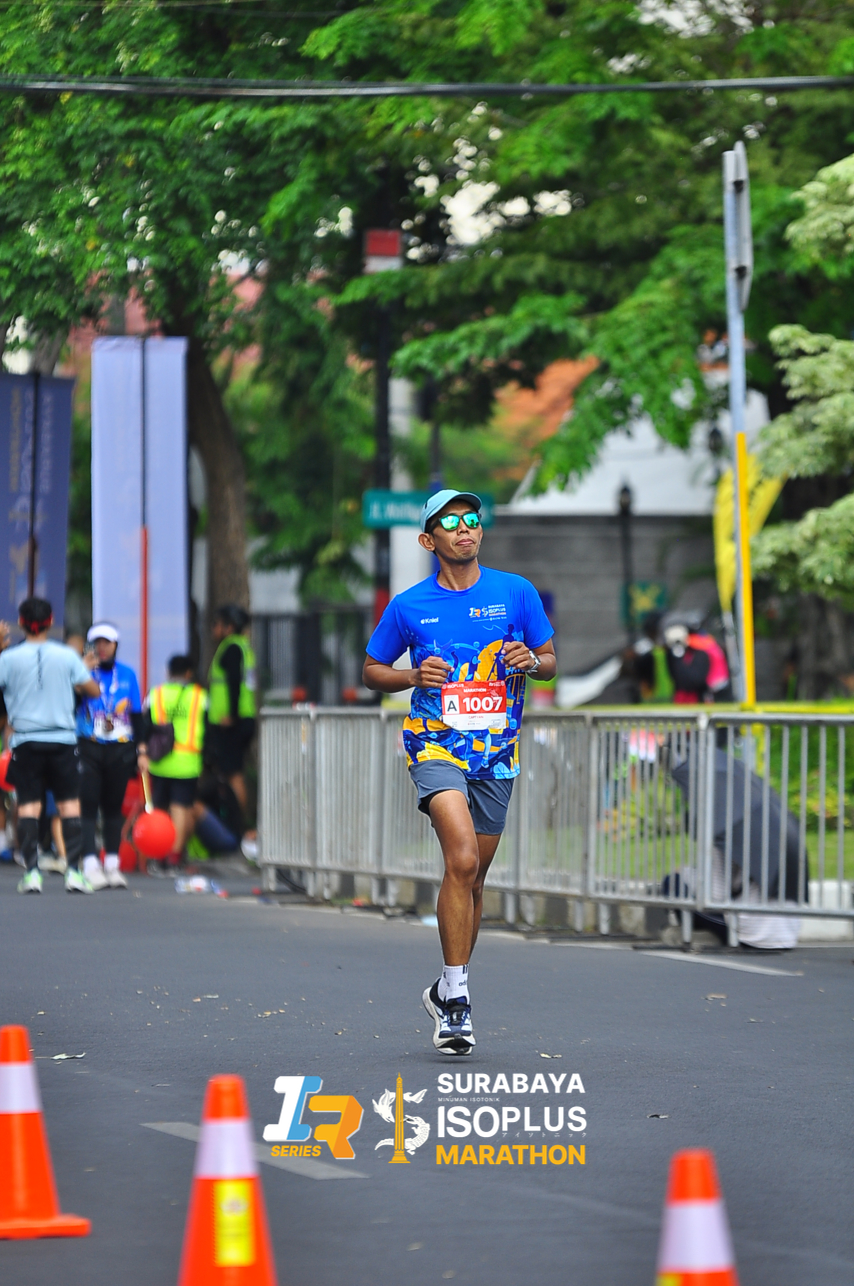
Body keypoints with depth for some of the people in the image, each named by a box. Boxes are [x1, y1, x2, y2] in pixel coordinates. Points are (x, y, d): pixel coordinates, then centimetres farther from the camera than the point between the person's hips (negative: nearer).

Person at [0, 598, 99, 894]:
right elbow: (93, 690, 6)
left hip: (26, 740, -1)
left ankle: (32, 871, -9)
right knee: (69, 803, 4)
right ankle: (74, 870, -2)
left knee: (28, 805, 0)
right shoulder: (67, 655, 1)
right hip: (63, 739, 1)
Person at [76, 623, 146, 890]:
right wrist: (83, 672, -19)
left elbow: (136, 715, 12)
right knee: (88, 806, -9)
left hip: (120, 750, 3)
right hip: (88, 748, -3)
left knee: (113, 806, 8)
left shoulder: (127, 675, 9)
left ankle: (112, 865, 13)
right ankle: (90, 864, -13)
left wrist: (142, 750, 7)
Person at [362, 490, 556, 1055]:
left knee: (474, 876, 11)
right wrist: (414, 676, -10)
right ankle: (457, 997, -18)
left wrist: (530, 660, -12)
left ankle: (447, 992, 29)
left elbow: (550, 661, 11)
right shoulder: (409, 606, 1)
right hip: (435, 746, -3)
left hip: (497, 752, 3)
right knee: (462, 860, -23)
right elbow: (372, 670, 10)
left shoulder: (516, 593, 3)